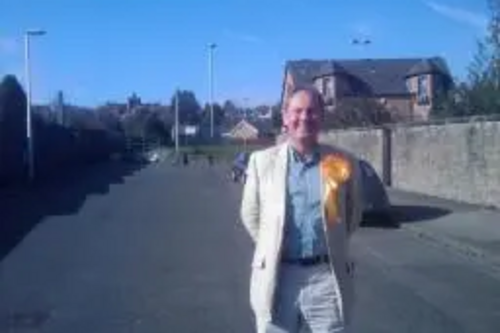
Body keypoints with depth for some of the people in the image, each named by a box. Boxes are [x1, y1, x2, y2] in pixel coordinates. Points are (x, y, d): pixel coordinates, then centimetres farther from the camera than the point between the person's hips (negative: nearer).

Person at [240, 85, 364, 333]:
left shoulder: (344, 163, 0)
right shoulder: (262, 161, 0)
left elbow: (353, 214, 13)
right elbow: (250, 214, 9)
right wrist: (271, 248, 9)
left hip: (327, 275, 0)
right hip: (276, 276, 0)